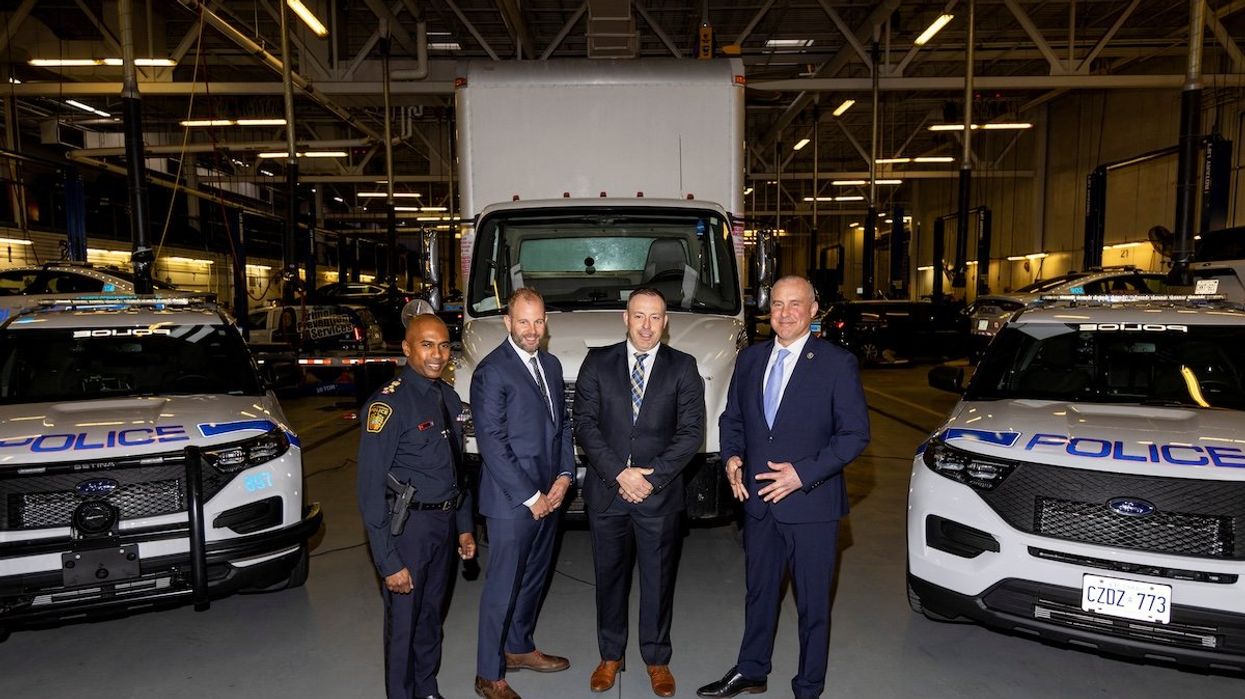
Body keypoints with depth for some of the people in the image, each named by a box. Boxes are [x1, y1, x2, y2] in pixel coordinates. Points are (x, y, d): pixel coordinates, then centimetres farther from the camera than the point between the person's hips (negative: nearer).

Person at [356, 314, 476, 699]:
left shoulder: (449, 397, 5)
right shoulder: (388, 403, -18)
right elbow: (371, 487, -18)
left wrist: (464, 525, 14)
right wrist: (388, 561, -19)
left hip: (445, 523, 7)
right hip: (408, 525, -6)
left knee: (432, 615, 22)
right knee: (403, 623, 10)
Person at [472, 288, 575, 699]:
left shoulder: (551, 365, 9)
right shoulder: (491, 371, -14)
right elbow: (492, 443, -18)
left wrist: (564, 476, -1)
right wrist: (530, 496, -16)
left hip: (549, 496, 7)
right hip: (511, 500, -7)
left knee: (535, 578, 20)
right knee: (502, 587, 4)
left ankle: (519, 648, 40)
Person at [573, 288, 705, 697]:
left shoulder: (683, 367, 1)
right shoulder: (598, 363, 2)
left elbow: (691, 431, -5)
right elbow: (585, 424, -4)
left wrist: (652, 477, -14)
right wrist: (620, 474, -14)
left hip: (660, 494, -1)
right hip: (606, 491, 1)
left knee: (658, 579, 10)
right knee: (609, 576, 14)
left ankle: (657, 659, 29)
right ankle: (610, 656, 31)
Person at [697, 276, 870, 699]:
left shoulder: (837, 363, -9)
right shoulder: (749, 359, 5)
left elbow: (855, 434, -11)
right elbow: (732, 418, 14)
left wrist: (804, 473, -19)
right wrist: (731, 456, -6)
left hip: (811, 504, -4)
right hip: (758, 501, 4)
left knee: (813, 603, 11)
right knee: (759, 593, 20)